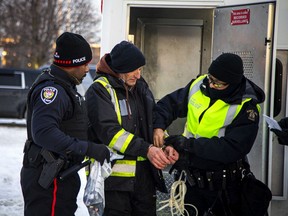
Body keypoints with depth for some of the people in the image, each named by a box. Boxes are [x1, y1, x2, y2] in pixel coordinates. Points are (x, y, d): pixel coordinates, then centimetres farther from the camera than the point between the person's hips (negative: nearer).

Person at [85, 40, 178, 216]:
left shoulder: (141, 87, 12)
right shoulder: (100, 90, -10)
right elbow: (109, 131, -20)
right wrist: (146, 149, -27)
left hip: (144, 174, 7)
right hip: (115, 175, -7)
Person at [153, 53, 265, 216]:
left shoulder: (246, 107, -18)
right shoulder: (198, 86, -3)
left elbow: (232, 148, -26)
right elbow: (169, 104, 8)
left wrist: (188, 144, -27)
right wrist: (159, 126, -13)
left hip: (221, 184, -5)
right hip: (189, 176, 5)